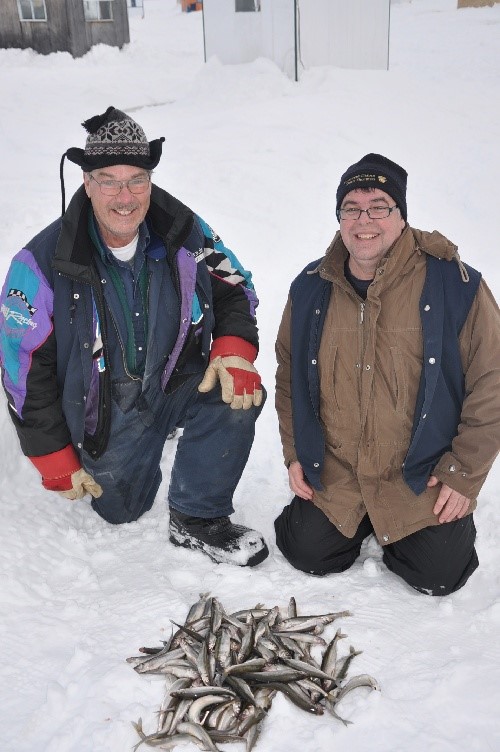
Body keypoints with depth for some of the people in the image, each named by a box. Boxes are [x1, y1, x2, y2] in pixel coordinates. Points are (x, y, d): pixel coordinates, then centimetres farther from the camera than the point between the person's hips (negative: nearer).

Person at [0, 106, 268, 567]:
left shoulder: (184, 231, -15)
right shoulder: (43, 264, -21)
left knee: (240, 395, -28)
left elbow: (235, 290, 0)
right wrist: (55, 460, -8)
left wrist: (235, 349, -23)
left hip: (179, 383, 1)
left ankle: (197, 519, -8)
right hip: (107, 410, -1)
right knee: (122, 512, 12)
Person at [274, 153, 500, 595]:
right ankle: (362, 521, 32)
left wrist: (464, 474, -8)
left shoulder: (456, 285, -15)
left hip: (423, 477, -2)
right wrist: (295, 454, 4)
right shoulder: (310, 289, -4)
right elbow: (289, 376, 8)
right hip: (335, 474, 3)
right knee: (307, 555, 2)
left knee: (437, 576, -2)